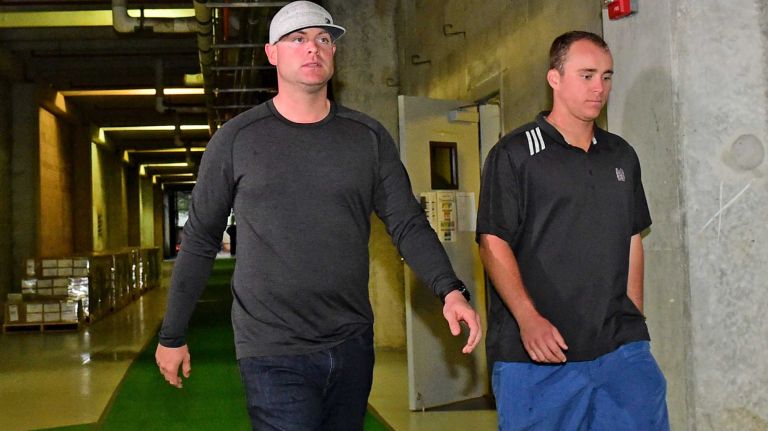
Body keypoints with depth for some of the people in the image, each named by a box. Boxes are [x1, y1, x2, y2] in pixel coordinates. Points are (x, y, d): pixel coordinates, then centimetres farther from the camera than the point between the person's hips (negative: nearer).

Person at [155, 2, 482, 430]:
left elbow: (408, 225, 1)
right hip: (275, 354, -3)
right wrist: (172, 337, 6)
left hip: (352, 346, 3)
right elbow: (200, 242, 3)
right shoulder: (236, 140, -2)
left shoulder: (369, 137, 4)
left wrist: (450, 290, -16)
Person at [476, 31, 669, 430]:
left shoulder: (622, 156, 14)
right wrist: (529, 319, -19)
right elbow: (493, 244, -8)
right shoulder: (514, 154, -2)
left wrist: (634, 322, 14)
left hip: (620, 346, 5)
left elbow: (632, 241, 19)